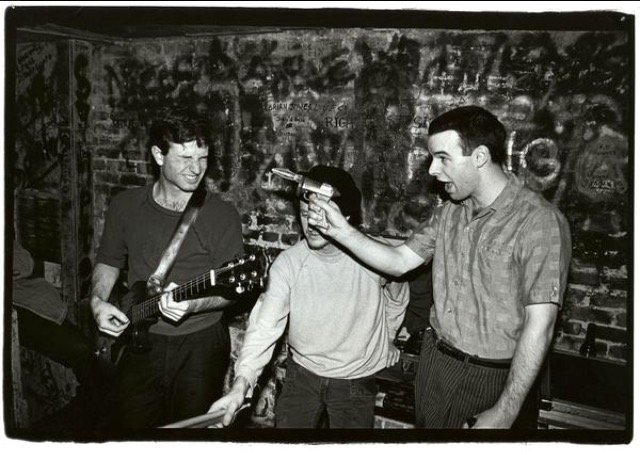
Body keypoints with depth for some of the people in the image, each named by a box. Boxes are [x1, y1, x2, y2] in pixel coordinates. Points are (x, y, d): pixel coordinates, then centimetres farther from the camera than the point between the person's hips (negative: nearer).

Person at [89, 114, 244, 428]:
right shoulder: (125, 206, 1)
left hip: (200, 345, -2)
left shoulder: (222, 215, -10)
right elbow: (109, 261, 14)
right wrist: (98, 301, -3)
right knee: (134, 426, 14)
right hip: (139, 341, 3)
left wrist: (192, 305, -27)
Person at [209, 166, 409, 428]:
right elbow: (265, 325, -23)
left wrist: (380, 346, 9)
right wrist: (241, 384, -34)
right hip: (302, 374, 1)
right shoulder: (287, 263, -16)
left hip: (355, 381, -1)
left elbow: (396, 305, 3)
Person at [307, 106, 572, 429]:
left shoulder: (539, 221, -20)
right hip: (434, 363, 6)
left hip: (493, 380, -6)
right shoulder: (450, 212, 3)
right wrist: (342, 230, -6)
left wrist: (505, 414, -19)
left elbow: (538, 327, -21)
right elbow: (399, 262, 6)